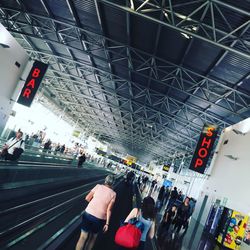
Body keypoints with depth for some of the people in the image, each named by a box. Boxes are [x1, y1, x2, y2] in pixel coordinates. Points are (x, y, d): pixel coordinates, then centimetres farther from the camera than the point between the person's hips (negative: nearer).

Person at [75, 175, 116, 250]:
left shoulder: (98, 186, 0)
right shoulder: (113, 194, -2)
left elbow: (87, 198, 1)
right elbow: (109, 210, -6)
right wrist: (107, 223, -2)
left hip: (88, 214, 0)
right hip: (100, 218, 0)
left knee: (83, 237, 8)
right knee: (93, 237, 20)